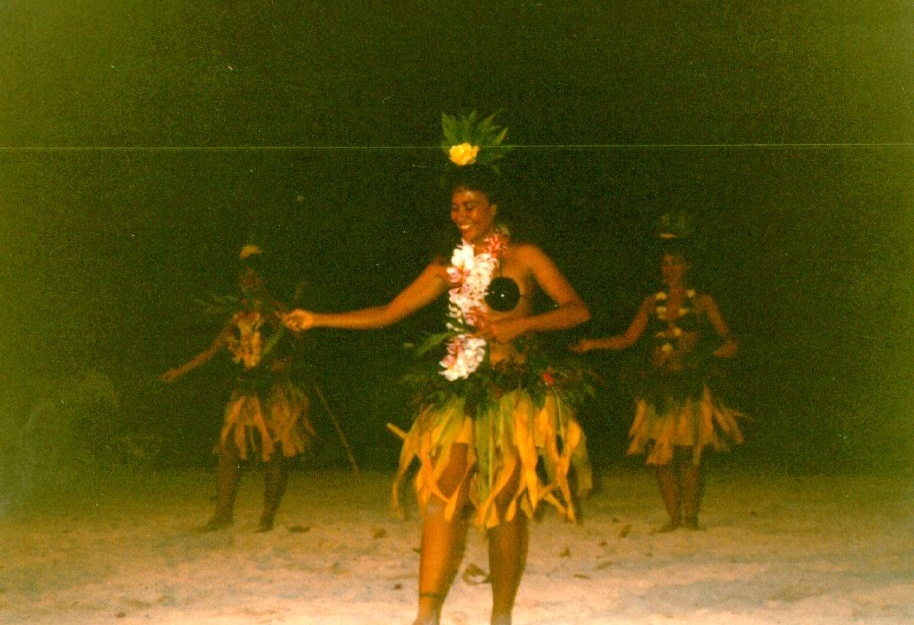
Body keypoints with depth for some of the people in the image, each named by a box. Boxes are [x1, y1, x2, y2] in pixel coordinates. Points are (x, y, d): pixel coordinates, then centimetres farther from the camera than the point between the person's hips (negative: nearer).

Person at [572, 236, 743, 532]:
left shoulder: (702, 302, 7)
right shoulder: (652, 303, 13)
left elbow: (729, 343, 5)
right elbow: (628, 338, 7)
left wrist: (706, 353, -17)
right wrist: (593, 344, -6)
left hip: (691, 388, -2)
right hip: (659, 388, 3)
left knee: (689, 453, -9)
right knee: (661, 453, -3)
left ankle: (690, 516, -1)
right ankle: (673, 517, 5)